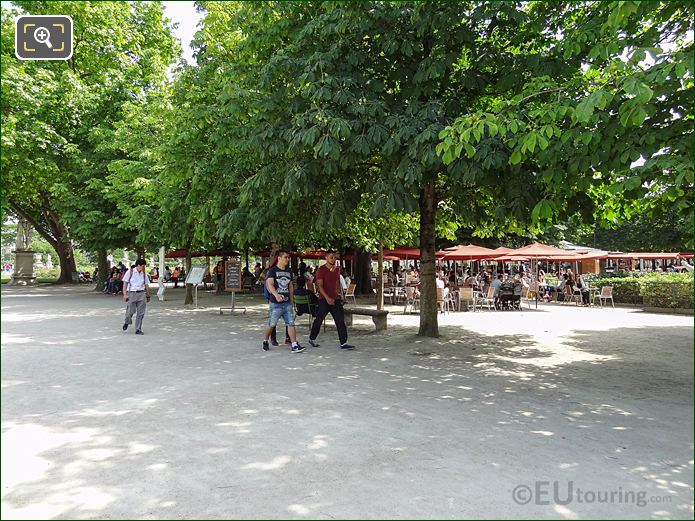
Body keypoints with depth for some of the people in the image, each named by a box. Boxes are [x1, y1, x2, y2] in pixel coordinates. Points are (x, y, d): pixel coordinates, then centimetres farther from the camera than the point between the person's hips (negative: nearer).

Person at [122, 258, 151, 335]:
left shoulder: (144, 274, 10)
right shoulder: (130, 272, -1)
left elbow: (146, 285, 15)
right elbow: (125, 283, -2)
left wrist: (148, 295, 16)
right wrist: (125, 294, -9)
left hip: (142, 294, 3)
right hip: (132, 293, -3)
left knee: (141, 313, 1)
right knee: (130, 311, -3)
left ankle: (138, 329, 11)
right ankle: (127, 322, 31)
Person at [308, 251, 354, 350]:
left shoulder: (337, 269, 10)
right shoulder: (321, 269, -9)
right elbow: (320, 285, -16)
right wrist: (327, 298, -25)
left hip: (335, 299, 5)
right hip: (324, 299, -5)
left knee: (340, 320, -3)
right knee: (319, 320, 6)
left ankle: (343, 343, -3)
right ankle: (312, 339, 27)